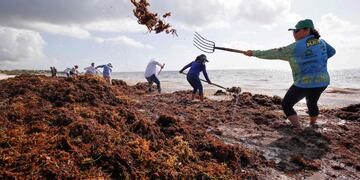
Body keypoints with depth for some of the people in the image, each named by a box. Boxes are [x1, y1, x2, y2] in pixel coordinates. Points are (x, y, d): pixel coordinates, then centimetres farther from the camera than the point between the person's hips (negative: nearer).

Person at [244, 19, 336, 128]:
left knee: (286, 104, 8)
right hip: (322, 81, 8)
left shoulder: (296, 47, -16)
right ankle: (312, 126, 49)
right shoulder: (321, 42, 5)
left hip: (305, 83, -8)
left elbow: (274, 53, -14)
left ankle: (299, 130, 4)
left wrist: (254, 53, -8)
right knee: (312, 103, 31)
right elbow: (331, 52, 21)